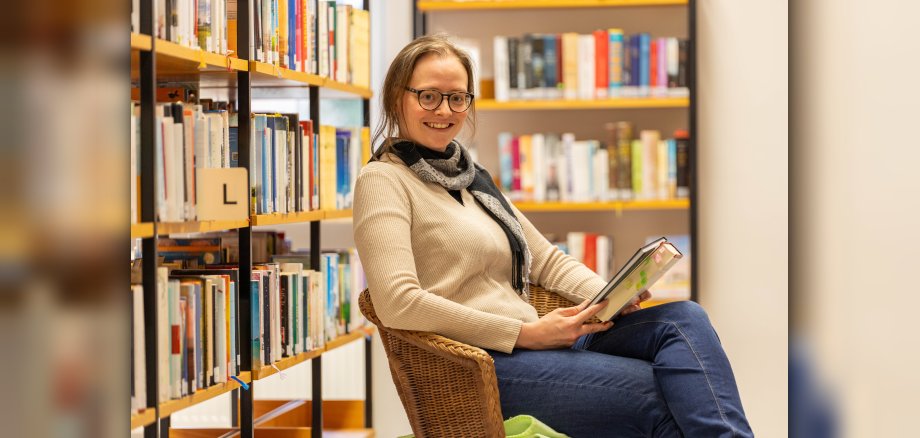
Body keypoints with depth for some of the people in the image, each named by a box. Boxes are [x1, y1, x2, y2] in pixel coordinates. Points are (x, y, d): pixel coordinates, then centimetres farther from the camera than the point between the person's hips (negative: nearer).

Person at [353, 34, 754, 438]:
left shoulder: (472, 179, 21)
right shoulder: (382, 180, -3)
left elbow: (547, 260, 22)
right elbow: (397, 302, -17)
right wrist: (526, 332, -17)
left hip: (538, 342, 7)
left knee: (684, 319, -15)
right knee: (658, 393, -24)